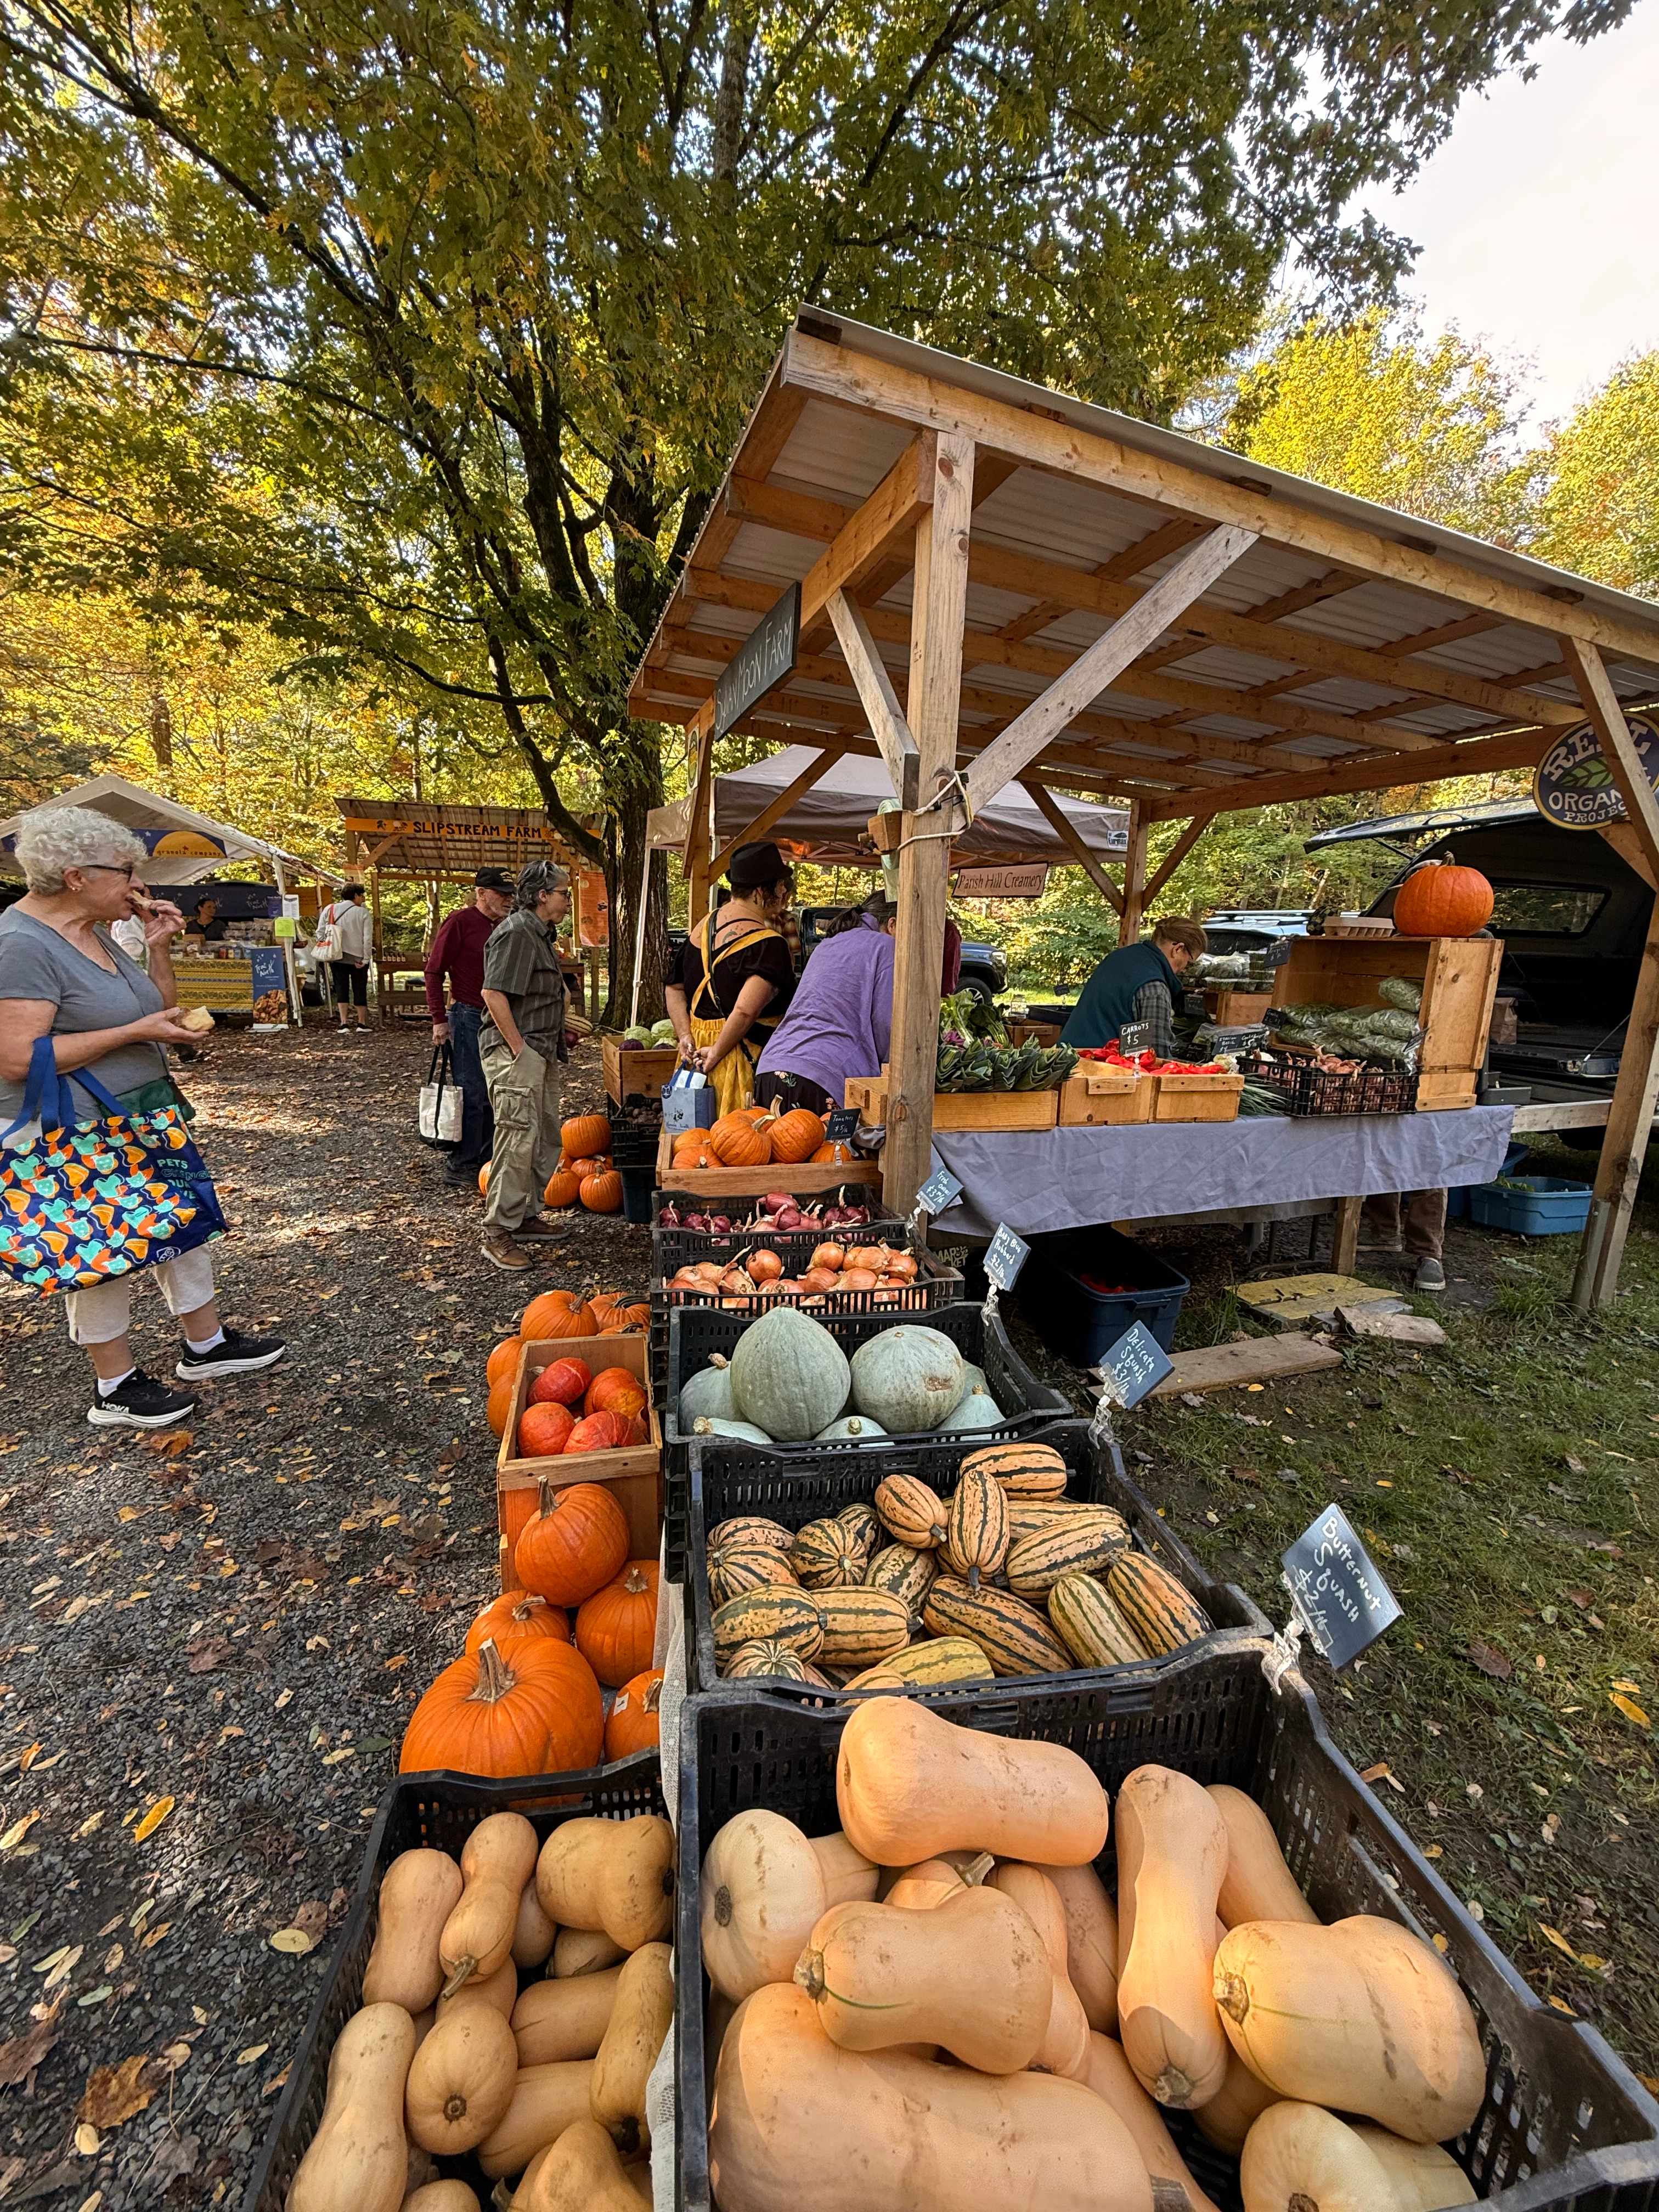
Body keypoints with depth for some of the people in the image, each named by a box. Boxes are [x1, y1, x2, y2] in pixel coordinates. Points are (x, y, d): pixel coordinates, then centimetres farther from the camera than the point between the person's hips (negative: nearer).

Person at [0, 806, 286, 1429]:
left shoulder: (94, 933, 8)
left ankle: (205, 1346, 31)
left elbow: (156, 1012, 15)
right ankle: (115, 1390, 22)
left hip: (144, 1116, 9)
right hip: (81, 1135, -9)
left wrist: (159, 949, 1)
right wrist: (133, 1032, -22)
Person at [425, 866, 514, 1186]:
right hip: (468, 1017, -7)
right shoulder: (460, 922, -9)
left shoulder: (504, 927, 13)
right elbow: (434, 971, -10)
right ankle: (460, 1166, 7)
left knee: (493, 1094, 12)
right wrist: (439, 1020, -13)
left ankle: (484, 1160, 24)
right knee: (472, 1094, -4)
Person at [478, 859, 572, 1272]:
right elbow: (493, 993, -20)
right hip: (515, 1054, -10)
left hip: (541, 1054, 11)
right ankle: (498, 1234, -3)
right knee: (518, 1141, -10)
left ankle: (526, 1215, 27)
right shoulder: (516, 933, -13)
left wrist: (558, 1037, 20)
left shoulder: (540, 934, 19)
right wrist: (518, 1048, -20)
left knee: (544, 1139, 15)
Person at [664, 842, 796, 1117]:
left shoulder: (705, 925, 10)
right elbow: (746, 1011, -27)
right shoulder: (769, 943, -16)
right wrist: (717, 1053, -15)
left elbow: (674, 989, 15)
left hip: (698, 1049, 8)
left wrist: (686, 1036, 7)